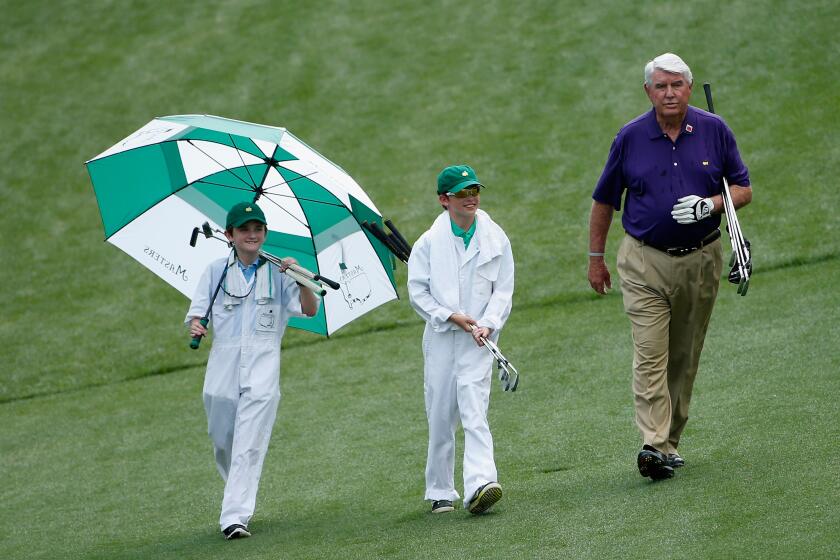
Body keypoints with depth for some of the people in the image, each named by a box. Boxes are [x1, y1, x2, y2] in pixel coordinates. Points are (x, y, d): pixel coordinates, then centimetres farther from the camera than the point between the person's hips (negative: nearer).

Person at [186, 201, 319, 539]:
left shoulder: (276, 272, 6)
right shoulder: (216, 272, 10)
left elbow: (310, 310, -1)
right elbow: (197, 312, 8)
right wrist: (195, 327, -15)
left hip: (263, 363, -2)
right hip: (223, 363, 2)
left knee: (249, 446, -12)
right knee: (222, 441, 8)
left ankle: (235, 517, -17)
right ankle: (239, 496, 34)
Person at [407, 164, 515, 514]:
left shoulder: (496, 239, 4)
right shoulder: (430, 242, 2)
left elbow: (503, 290, 5)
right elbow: (417, 291, 2)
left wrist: (488, 324, -11)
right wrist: (450, 316, -11)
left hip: (477, 340, -1)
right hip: (439, 339, 1)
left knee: (474, 410, -15)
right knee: (439, 419, 5)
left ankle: (480, 484, -26)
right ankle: (440, 492, 15)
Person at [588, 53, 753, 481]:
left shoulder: (715, 131, 0)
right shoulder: (630, 137, -3)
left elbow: (743, 189, 5)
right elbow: (604, 200, 7)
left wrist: (710, 205, -16)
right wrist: (596, 258, 9)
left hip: (701, 260, 2)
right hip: (645, 261, -2)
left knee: (684, 358, 10)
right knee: (650, 354, -14)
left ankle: (670, 441, 20)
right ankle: (654, 445, -22)